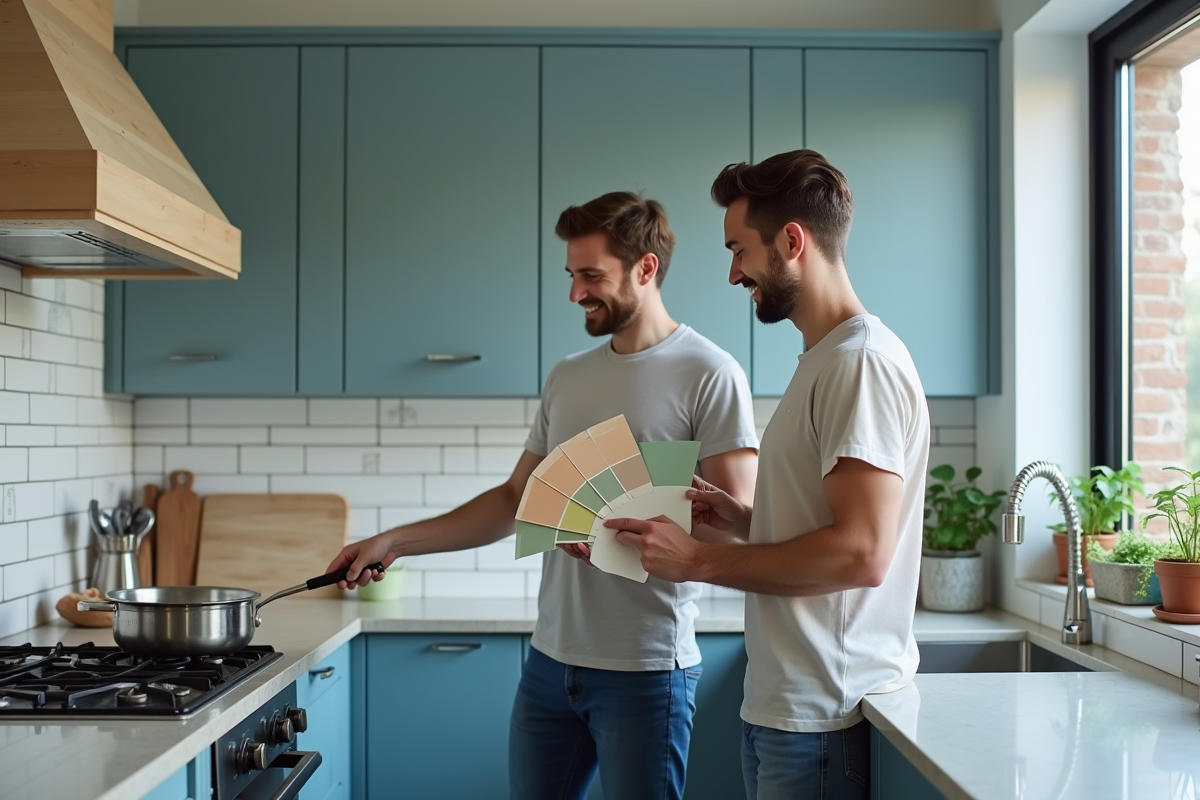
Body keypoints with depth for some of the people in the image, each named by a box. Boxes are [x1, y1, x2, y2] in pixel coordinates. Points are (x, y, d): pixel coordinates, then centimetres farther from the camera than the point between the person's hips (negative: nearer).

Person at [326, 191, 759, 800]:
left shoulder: (709, 375, -9)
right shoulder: (567, 378, 11)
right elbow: (515, 499, 15)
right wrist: (395, 541, 10)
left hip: (645, 671, -6)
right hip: (549, 659, 6)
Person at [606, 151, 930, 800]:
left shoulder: (863, 361, -16)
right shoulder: (824, 361, 15)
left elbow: (862, 553, -24)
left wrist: (701, 562, -17)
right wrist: (742, 520, 4)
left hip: (823, 720, -9)